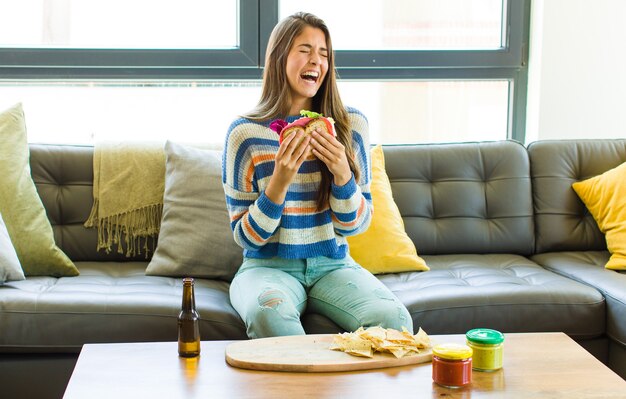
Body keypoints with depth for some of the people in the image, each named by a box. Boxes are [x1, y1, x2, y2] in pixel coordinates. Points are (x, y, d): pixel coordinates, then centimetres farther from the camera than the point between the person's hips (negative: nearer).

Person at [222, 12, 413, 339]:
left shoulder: (351, 125, 2)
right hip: (268, 266, -2)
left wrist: (342, 174, -15)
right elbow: (245, 237, -4)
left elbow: (356, 225, 4)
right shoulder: (245, 133, -5)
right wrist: (279, 182, -20)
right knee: (269, 313, -37)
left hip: (333, 265, 2)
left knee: (393, 318, -28)